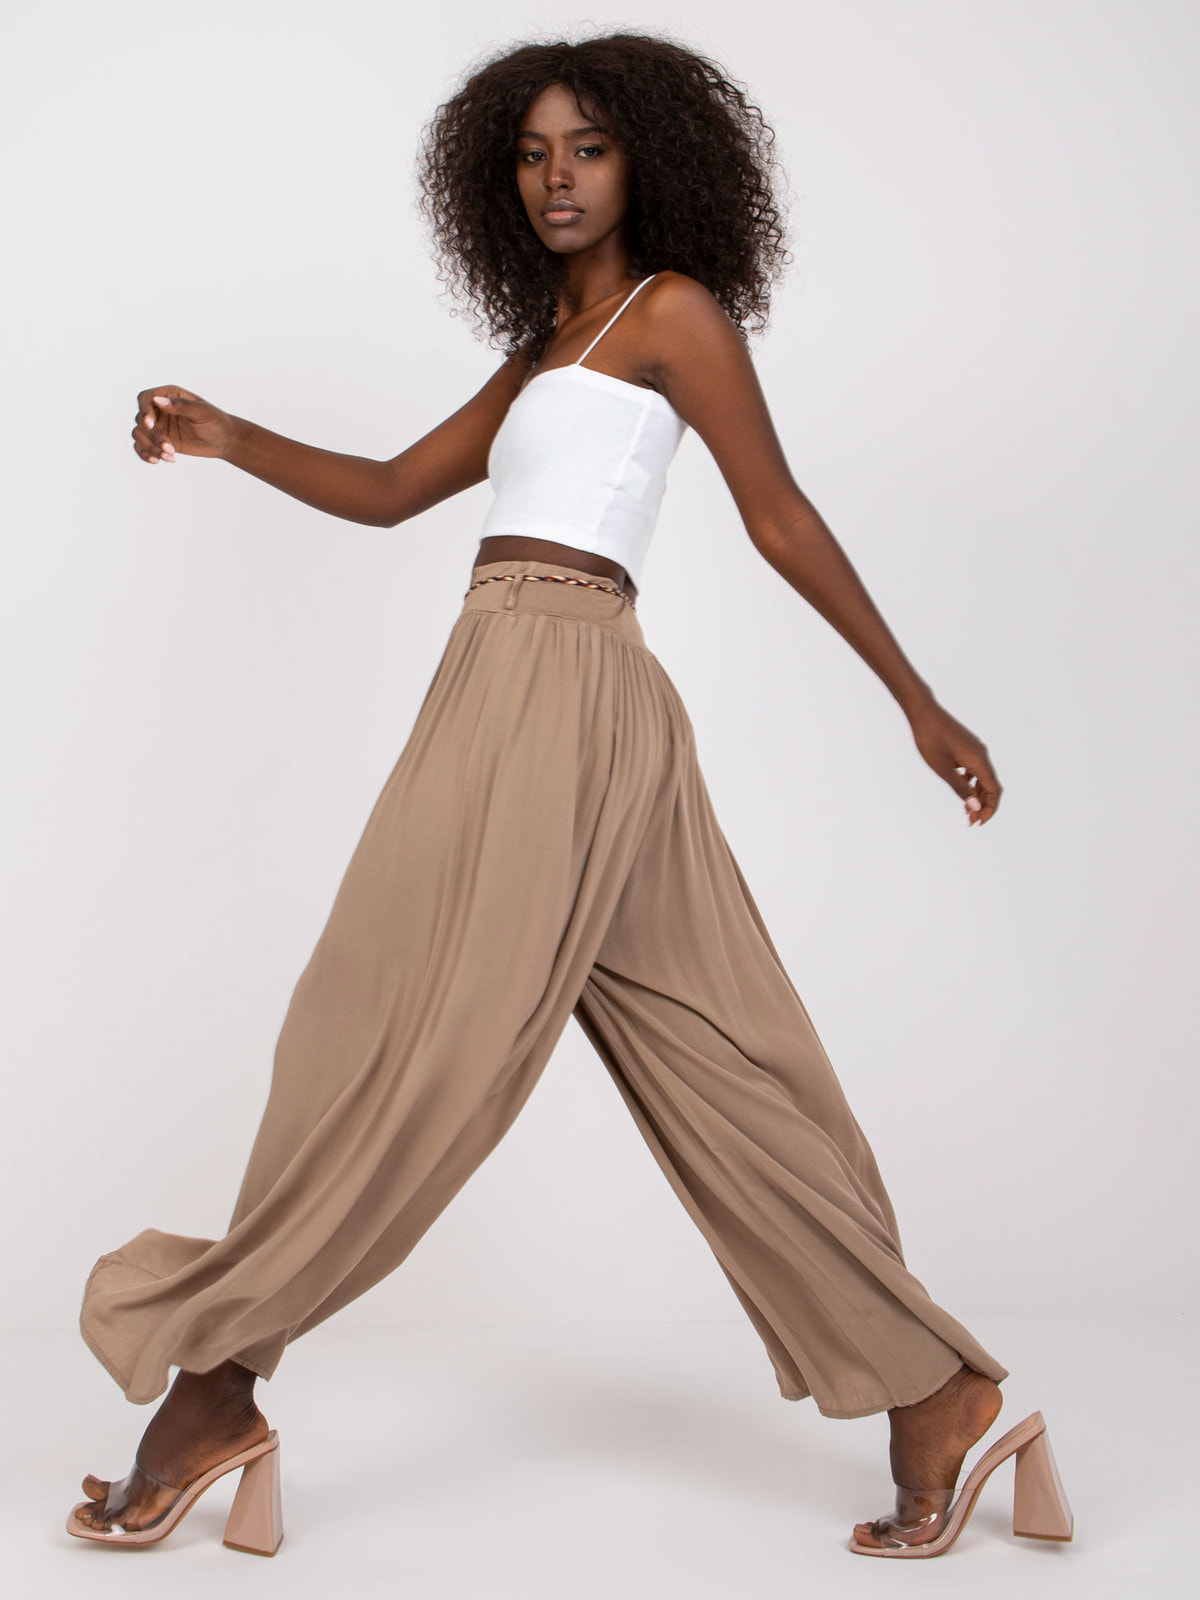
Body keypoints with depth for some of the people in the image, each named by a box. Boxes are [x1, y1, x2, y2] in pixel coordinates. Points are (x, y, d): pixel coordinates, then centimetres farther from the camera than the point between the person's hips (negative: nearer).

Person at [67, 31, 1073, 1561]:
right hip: (524, 693, 9)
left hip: (555, 685, -9)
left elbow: (781, 518, 2)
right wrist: (228, 437, 10)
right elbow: (390, 490, 24)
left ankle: (214, 1388, 5)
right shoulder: (543, 351, 27)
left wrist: (916, 699, 4)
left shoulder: (674, 309, 4)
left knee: (406, 1042, -4)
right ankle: (938, 1395, 10)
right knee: (709, 1062, 6)